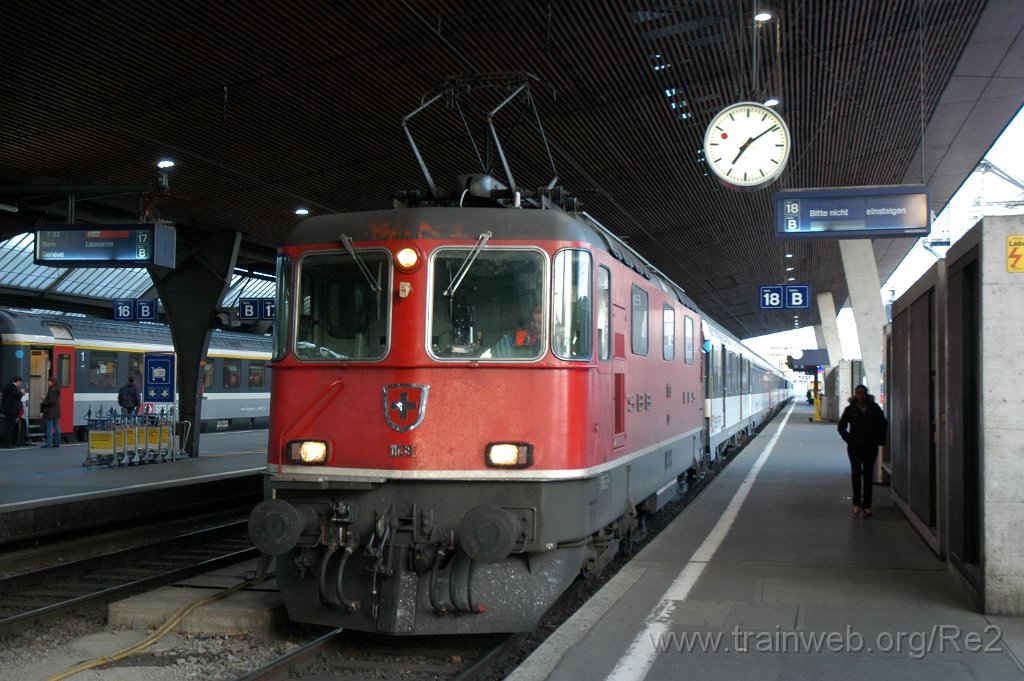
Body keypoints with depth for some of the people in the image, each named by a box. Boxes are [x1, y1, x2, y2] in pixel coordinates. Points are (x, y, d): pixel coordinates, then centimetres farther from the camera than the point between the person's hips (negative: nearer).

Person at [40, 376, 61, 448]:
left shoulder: (52, 391, -17)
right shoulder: (56, 390, 13)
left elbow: (52, 401, -21)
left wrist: (43, 402, -8)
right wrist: (45, 399, 14)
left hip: (50, 413, -10)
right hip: (56, 412, 10)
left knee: (49, 428, -7)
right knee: (56, 427, 11)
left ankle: (48, 443, -7)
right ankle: (57, 442, 14)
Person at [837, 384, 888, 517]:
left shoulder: (874, 409, 5)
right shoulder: (850, 410, 2)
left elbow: (883, 425, 13)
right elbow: (842, 427, 8)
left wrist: (879, 440, 3)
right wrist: (849, 439, -3)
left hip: (871, 447, 1)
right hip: (855, 447, -1)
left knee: (868, 475, 2)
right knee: (856, 472, -12)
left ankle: (867, 505, 6)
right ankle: (856, 503, 0)